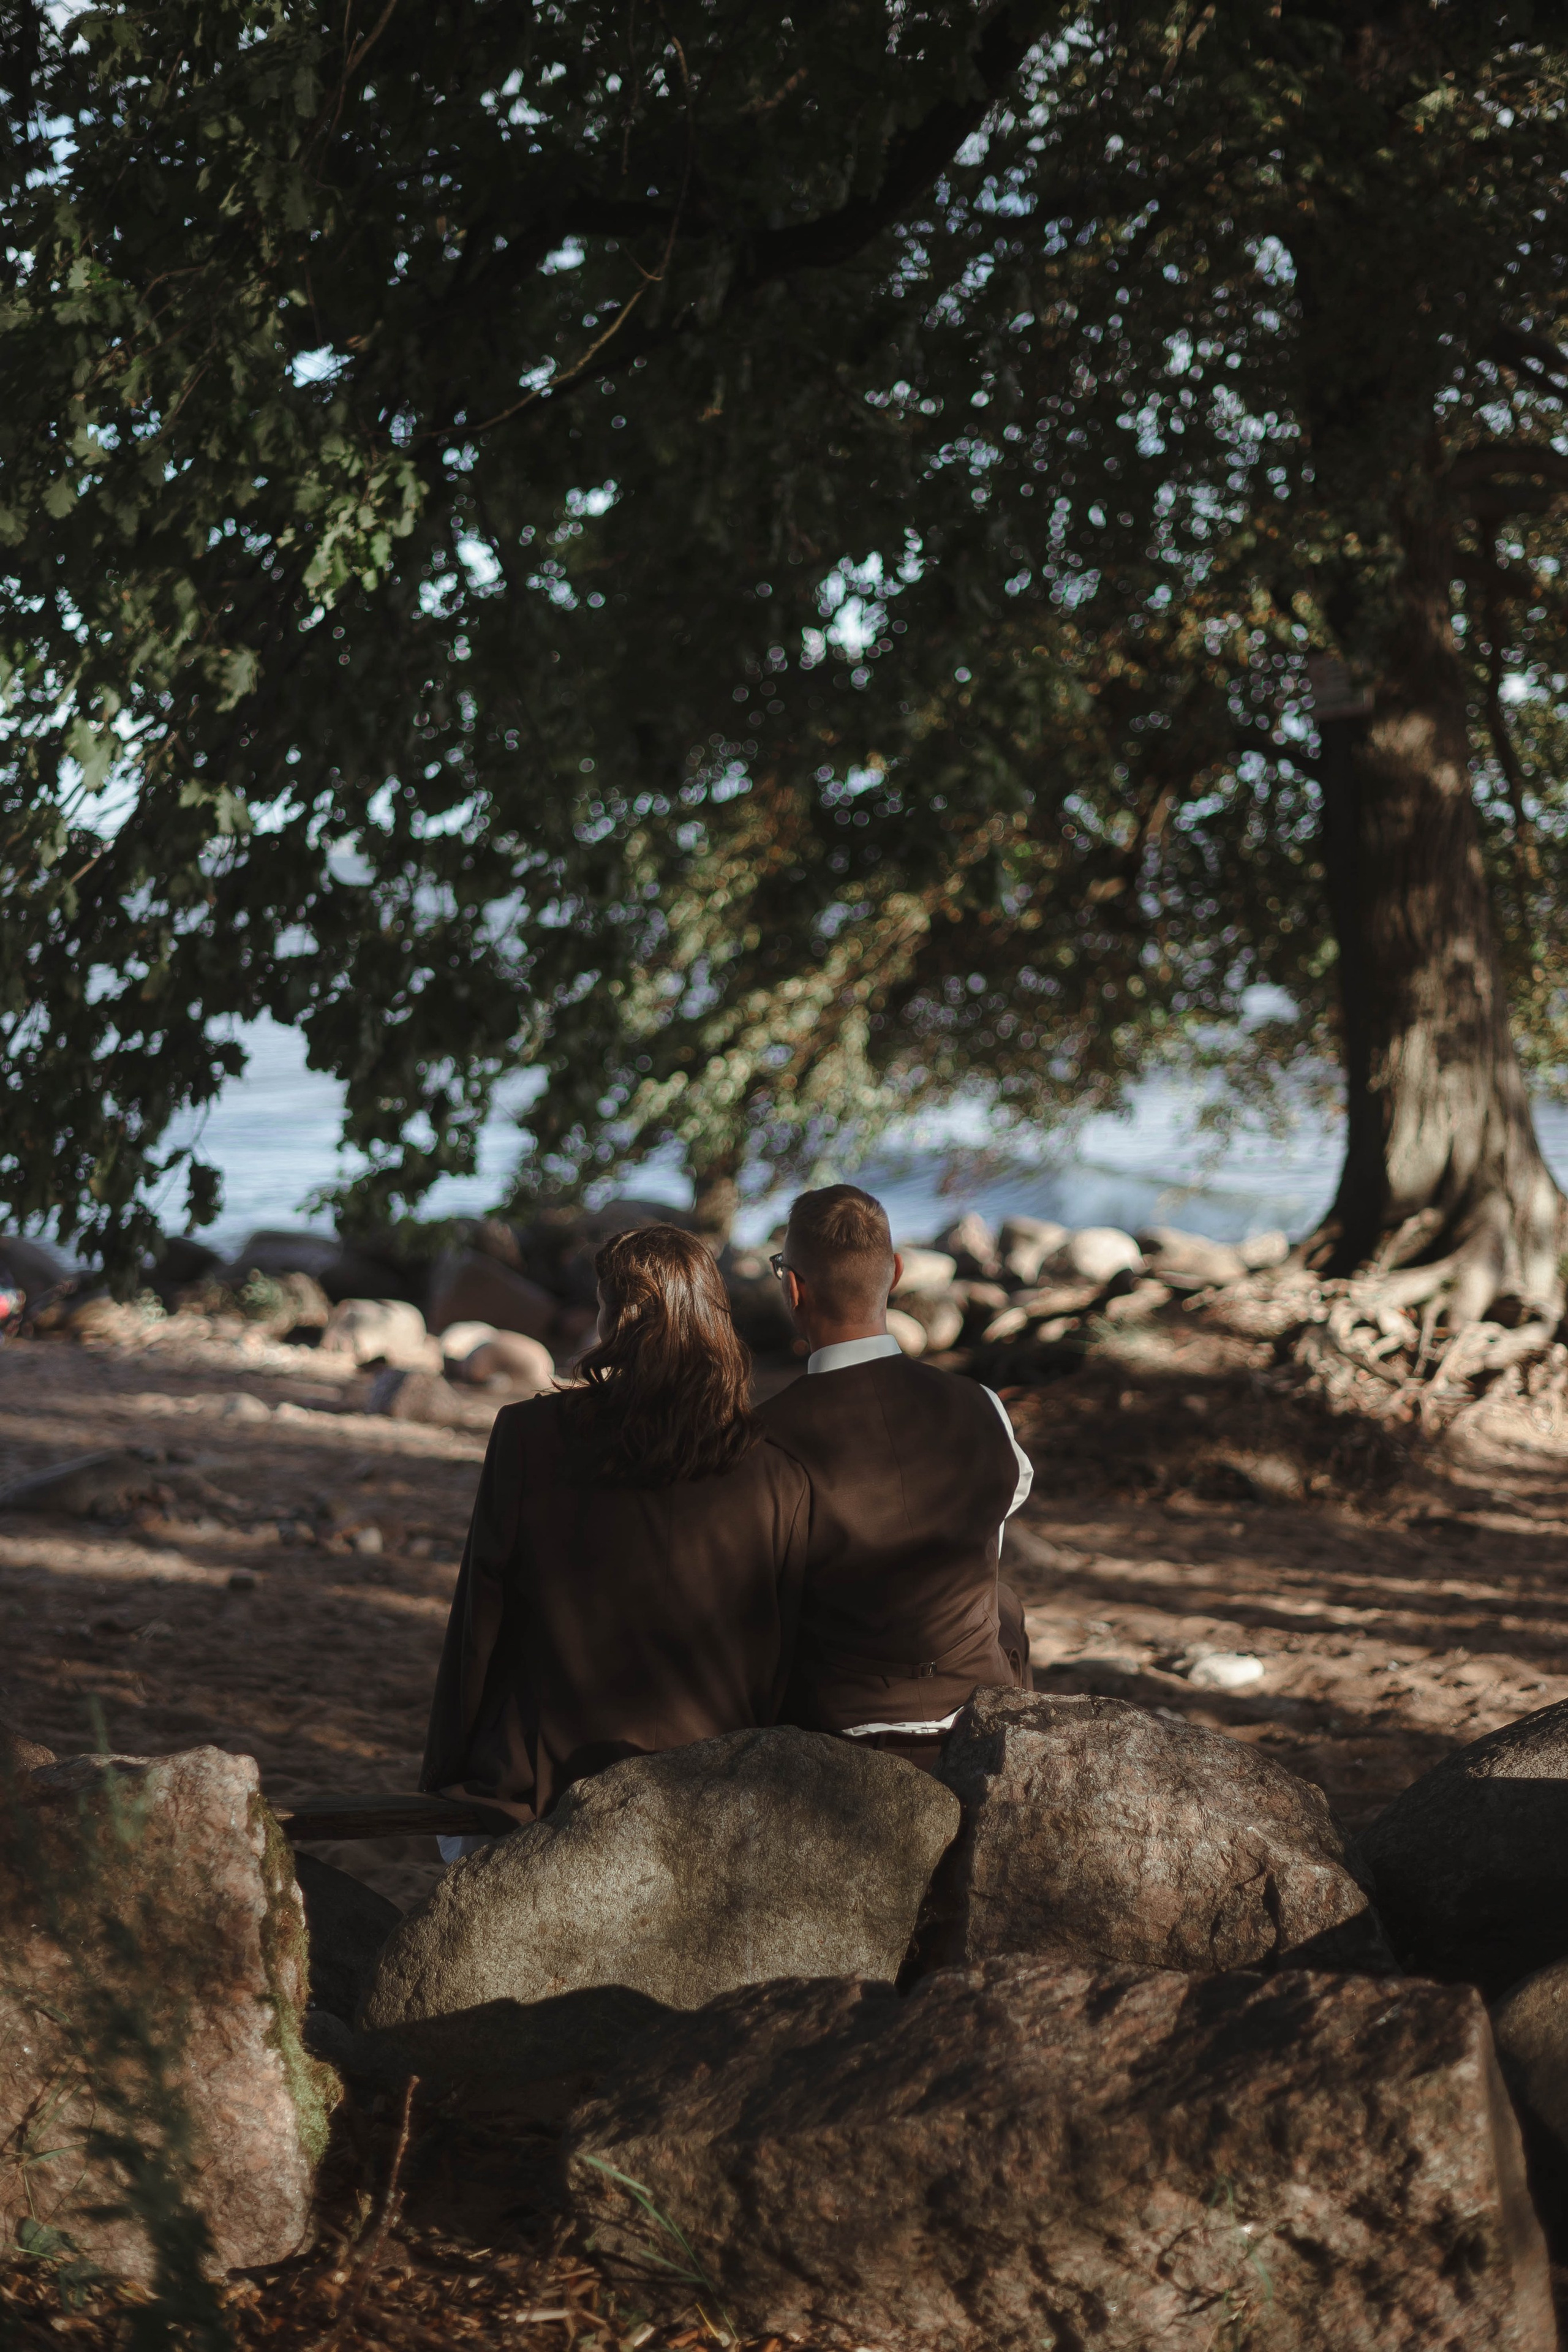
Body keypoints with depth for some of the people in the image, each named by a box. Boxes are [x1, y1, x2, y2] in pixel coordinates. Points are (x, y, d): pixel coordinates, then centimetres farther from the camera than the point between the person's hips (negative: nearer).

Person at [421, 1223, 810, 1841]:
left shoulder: (528, 1436, -6)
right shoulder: (778, 1477, -4)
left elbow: (478, 1627, -1)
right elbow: (781, 1664, 3)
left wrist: (445, 1778, 9)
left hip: (540, 1789, -1)